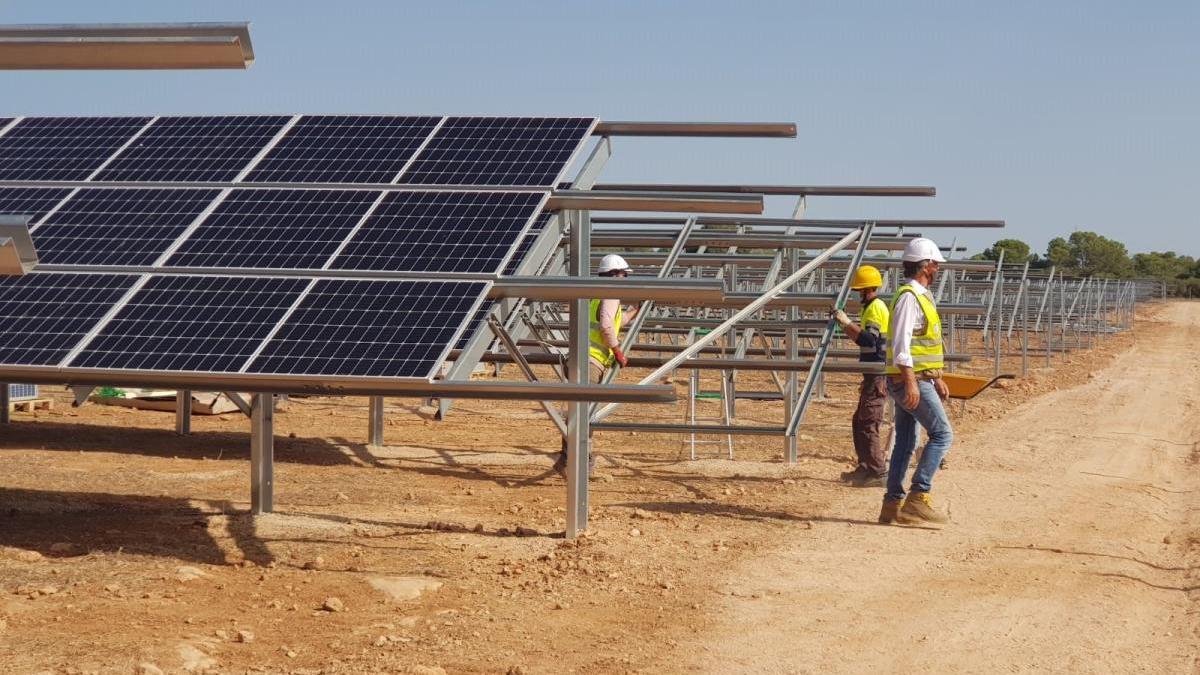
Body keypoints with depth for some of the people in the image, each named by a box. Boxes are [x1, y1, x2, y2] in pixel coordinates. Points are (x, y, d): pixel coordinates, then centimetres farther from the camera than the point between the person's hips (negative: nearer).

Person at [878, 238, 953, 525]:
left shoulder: (922, 296, 19)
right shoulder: (909, 297, -14)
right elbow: (901, 343, -22)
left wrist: (938, 380, 26)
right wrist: (911, 382, -28)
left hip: (920, 379, 10)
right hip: (911, 380, -10)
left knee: (905, 442, 10)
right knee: (941, 434, -12)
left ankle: (893, 505, 12)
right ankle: (918, 498, -15)